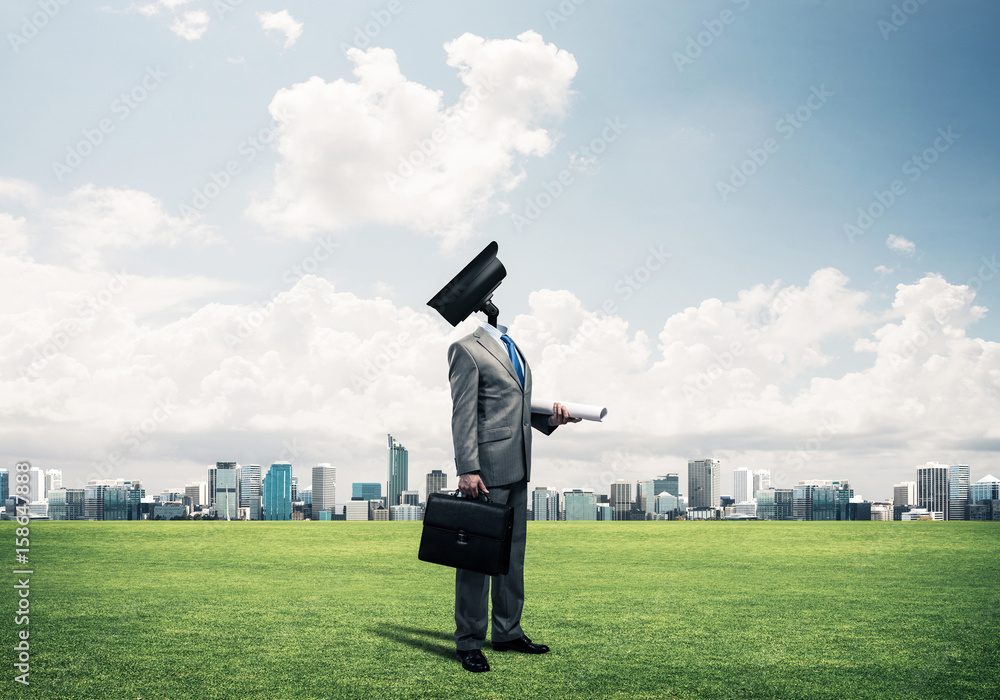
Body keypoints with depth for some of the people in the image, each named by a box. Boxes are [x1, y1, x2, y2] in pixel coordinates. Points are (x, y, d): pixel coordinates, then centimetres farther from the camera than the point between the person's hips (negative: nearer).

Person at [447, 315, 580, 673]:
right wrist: (467, 469, -19)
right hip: (486, 469, -8)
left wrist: (551, 417, 6)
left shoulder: (514, 350, 20)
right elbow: (463, 414, -13)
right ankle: (469, 642, 6)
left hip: (517, 469, 9)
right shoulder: (466, 350, -6)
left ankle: (508, 633, 23)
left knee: (512, 552, 13)